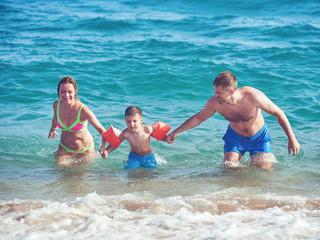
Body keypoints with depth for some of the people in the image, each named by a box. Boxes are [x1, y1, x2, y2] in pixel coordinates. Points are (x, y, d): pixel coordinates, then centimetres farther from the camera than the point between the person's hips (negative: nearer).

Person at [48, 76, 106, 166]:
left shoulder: (82, 110, -28)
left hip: (84, 151, -3)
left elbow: (100, 129, -25)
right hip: (64, 148, 3)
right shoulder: (57, 105, -13)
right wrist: (52, 130, 31)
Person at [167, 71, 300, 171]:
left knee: (265, 170, -13)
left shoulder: (252, 96, -35)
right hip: (235, 136, 2)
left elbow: (278, 113, -21)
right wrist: (177, 132, -4)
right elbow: (199, 118, -3)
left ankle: (253, 161, 21)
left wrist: (292, 139, -20)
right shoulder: (214, 103, -25)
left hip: (258, 137, -2)